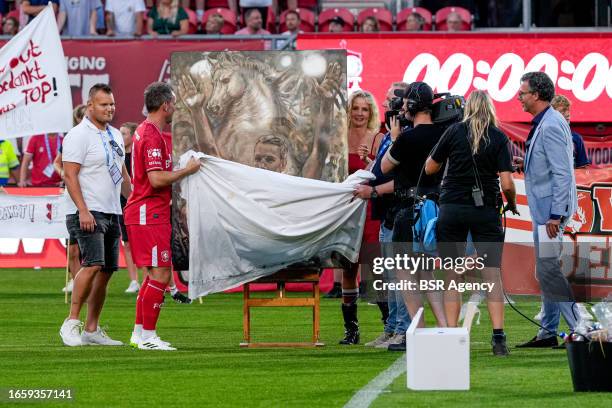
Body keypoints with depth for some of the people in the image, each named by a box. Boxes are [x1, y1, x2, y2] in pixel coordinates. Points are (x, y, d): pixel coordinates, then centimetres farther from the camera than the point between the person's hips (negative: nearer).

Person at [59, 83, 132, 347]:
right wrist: (83, 210, -22)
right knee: (93, 265, -21)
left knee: (106, 271, 5)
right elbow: (70, 176, -15)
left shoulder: (115, 135, 17)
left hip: (112, 213, 8)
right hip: (88, 214, -8)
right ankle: (71, 323, -16)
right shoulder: (79, 135, -9)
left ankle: (92, 330, 10)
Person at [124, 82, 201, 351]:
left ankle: (139, 333, 19)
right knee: (161, 274, -9)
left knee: (156, 274, 15)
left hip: (144, 214, 11)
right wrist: (187, 170, -13)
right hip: (150, 215, -11)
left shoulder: (144, 131, 17)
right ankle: (148, 336, -7)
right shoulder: (153, 136, -16)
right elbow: (157, 179, -24)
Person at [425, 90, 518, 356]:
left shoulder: (455, 132, 1)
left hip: (451, 207, 1)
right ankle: (498, 337, -9)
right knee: (492, 274, 1)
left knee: (452, 276, 5)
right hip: (486, 210, 0)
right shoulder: (500, 138, -1)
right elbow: (507, 184, -8)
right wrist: (512, 204, 11)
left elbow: (429, 169, 7)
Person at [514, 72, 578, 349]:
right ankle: (548, 332, 19)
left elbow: (562, 173, -22)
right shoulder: (544, 123, 15)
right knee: (546, 271, 14)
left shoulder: (550, 126, -18)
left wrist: (555, 215, -24)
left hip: (550, 208, -11)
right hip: (544, 209, 11)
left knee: (548, 270, -11)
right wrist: (526, 164, 10)